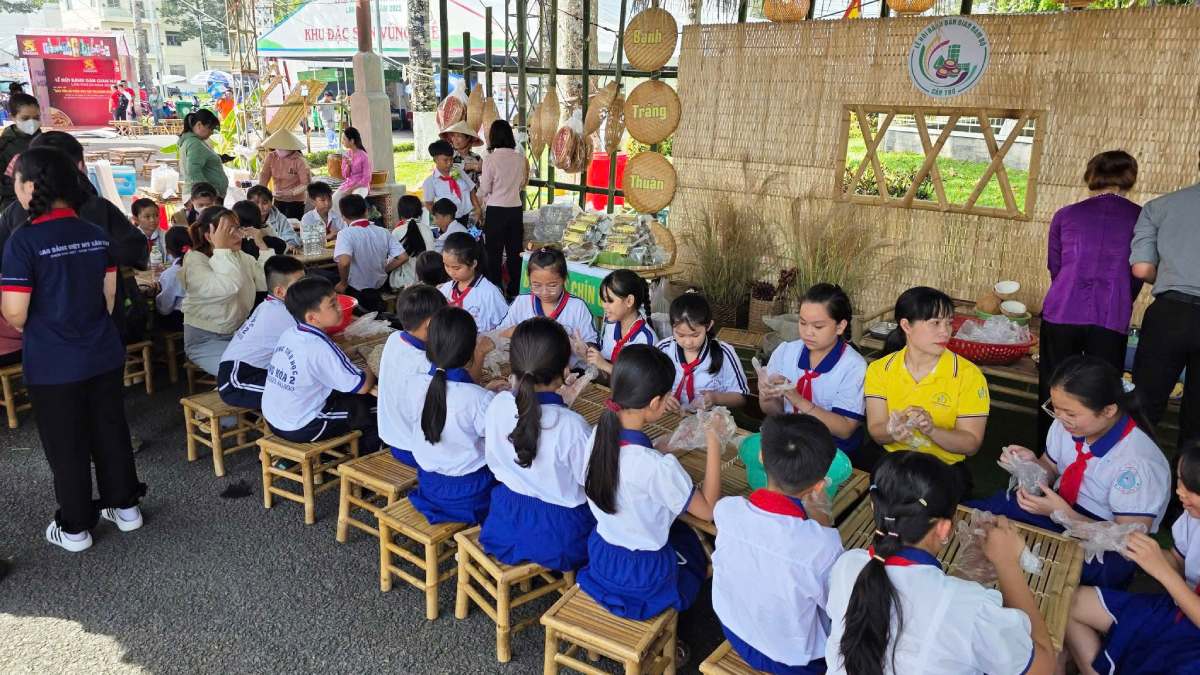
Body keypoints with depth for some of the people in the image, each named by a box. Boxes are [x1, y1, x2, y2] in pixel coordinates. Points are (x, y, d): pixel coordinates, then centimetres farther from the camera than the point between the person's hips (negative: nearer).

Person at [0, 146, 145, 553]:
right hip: (104, 354, 5)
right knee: (110, 432, 17)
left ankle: (74, 529, 23)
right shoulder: (96, 234, -1)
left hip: (54, 364, -5)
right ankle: (125, 507, 30)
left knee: (66, 447, 9)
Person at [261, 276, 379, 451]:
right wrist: (371, 371, 0)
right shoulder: (320, 348, -25)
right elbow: (362, 386, -21)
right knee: (375, 408, 4)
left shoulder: (289, 334, -2)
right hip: (300, 429, -8)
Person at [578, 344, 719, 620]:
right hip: (642, 576, -5)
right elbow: (708, 509, -18)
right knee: (696, 542, 26)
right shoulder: (658, 467, -34)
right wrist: (713, 444, -17)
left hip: (599, 554, 5)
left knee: (681, 529, 31)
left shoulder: (598, 435, -15)